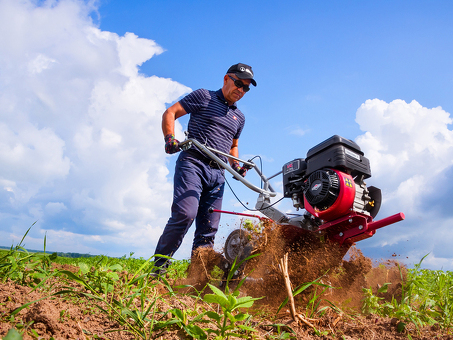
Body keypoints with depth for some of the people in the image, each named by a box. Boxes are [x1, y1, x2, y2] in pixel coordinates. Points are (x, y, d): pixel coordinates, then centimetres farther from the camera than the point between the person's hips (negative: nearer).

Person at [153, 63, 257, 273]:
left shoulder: (239, 117, 24)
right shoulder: (203, 96, 8)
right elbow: (170, 113, 3)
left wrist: (235, 165, 14)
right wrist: (170, 138, -14)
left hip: (217, 173, 6)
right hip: (193, 163, -6)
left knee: (209, 227, 0)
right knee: (185, 213, -23)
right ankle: (159, 266, -8)